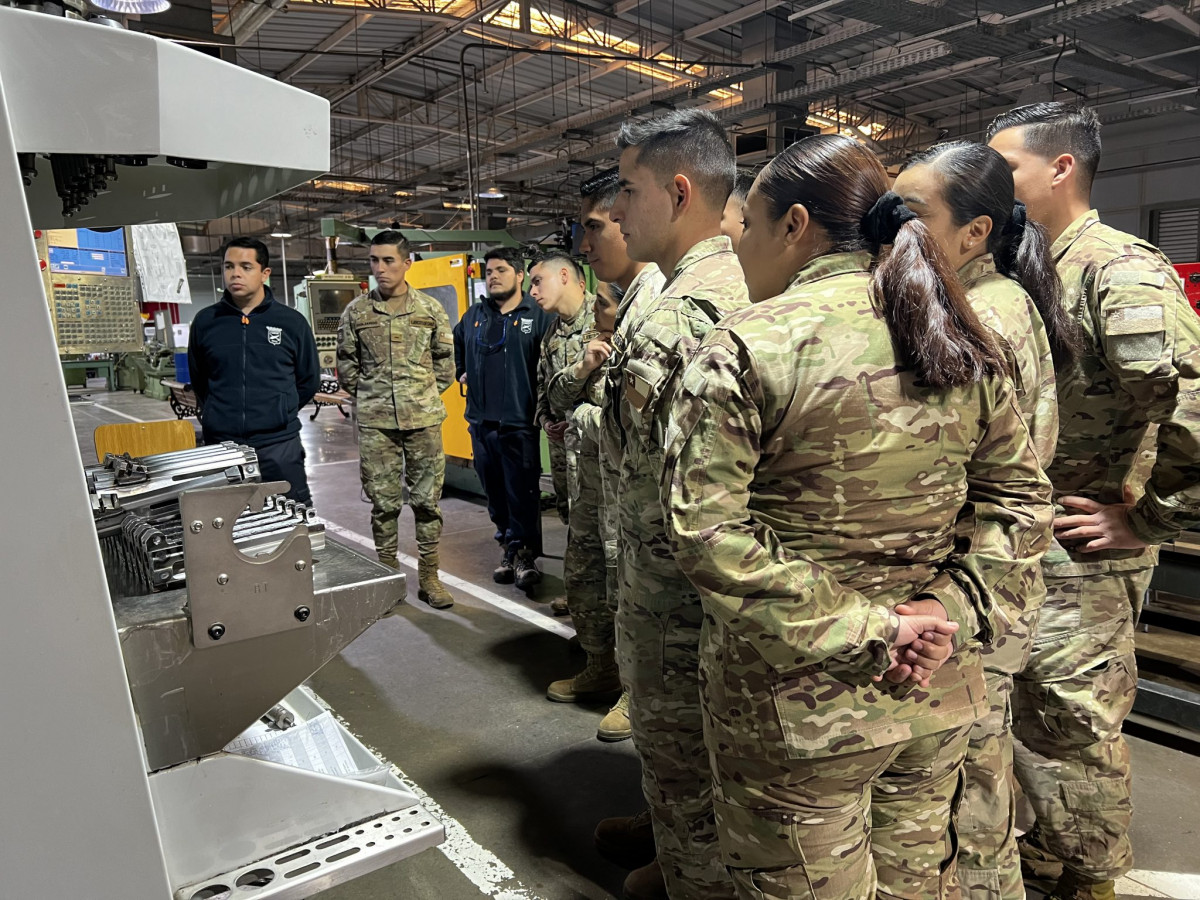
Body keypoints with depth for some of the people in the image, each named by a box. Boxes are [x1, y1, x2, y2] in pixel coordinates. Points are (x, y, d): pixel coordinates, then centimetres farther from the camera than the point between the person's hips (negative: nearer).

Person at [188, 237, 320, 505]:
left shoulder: (292, 322, 2)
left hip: (279, 445, -1)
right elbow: (197, 379, 18)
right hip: (220, 446, 2)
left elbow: (308, 381, 11)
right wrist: (220, 415, 13)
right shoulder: (205, 321, 6)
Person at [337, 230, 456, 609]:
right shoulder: (356, 312, 5)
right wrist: (369, 397, 8)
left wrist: (423, 395, 7)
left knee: (427, 499, 5)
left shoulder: (430, 309, 4)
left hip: (424, 418, 0)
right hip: (374, 422, 0)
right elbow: (346, 364, 12)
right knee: (383, 501, 6)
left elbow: (445, 361, 10)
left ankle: (428, 576, 16)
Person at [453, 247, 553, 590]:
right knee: (495, 491, 12)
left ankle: (524, 552, 11)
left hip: (519, 422, -5)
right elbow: (455, 346, 33)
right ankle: (509, 547, 26)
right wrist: (461, 372, 21)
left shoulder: (538, 316, -3)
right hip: (481, 420, 5)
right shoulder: (474, 315, 14)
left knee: (523, 492, -1)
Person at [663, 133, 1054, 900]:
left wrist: (856, 631, -16)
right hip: (936, 695, 6)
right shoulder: (962, 343, 2)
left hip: (796, 700, -6)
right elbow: (1020, 498, 4)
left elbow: (708, 533, -22)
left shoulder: (746, 347, -16)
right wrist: (954, 615, -3)